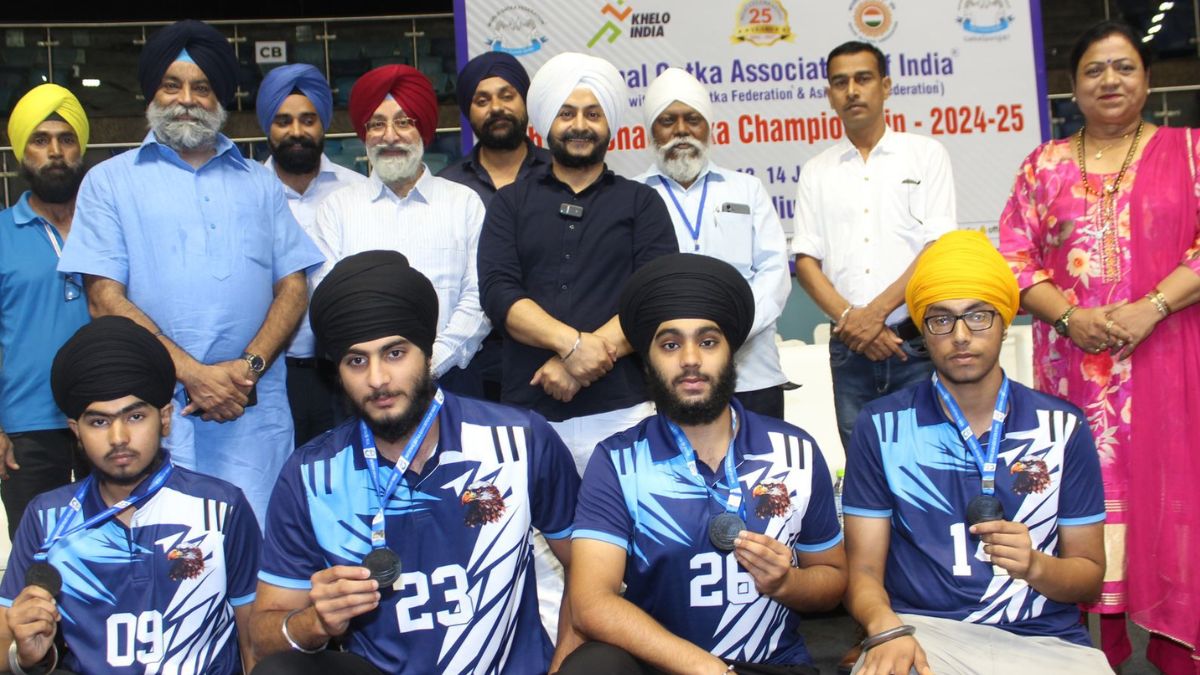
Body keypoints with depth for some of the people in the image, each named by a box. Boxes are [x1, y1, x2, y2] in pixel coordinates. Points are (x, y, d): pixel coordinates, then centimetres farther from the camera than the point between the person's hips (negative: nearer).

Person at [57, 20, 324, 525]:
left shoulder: (260, 185, 17)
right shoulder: (110, 182, 9)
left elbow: (293, 288, 9)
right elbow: (105, 299, -1)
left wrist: (249, 367, -8)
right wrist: (192, 373, -12)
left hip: (255, 413, 2)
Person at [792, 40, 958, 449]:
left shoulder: (925, 154, 6)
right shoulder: (816, 171, 13)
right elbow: (806, 262, 6)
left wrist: (876, 311, -13)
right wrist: (851, 319, -9)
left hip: (918, 343, -2)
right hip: (849, 350, 2)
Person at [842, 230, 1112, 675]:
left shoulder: (1063, 426, 9)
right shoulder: (881, 427, 5)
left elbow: (1090, 575, 12)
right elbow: (864, 568, 3)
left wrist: (1035, 567, -10)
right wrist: (887, 629, -18)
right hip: (923, 632, -1)